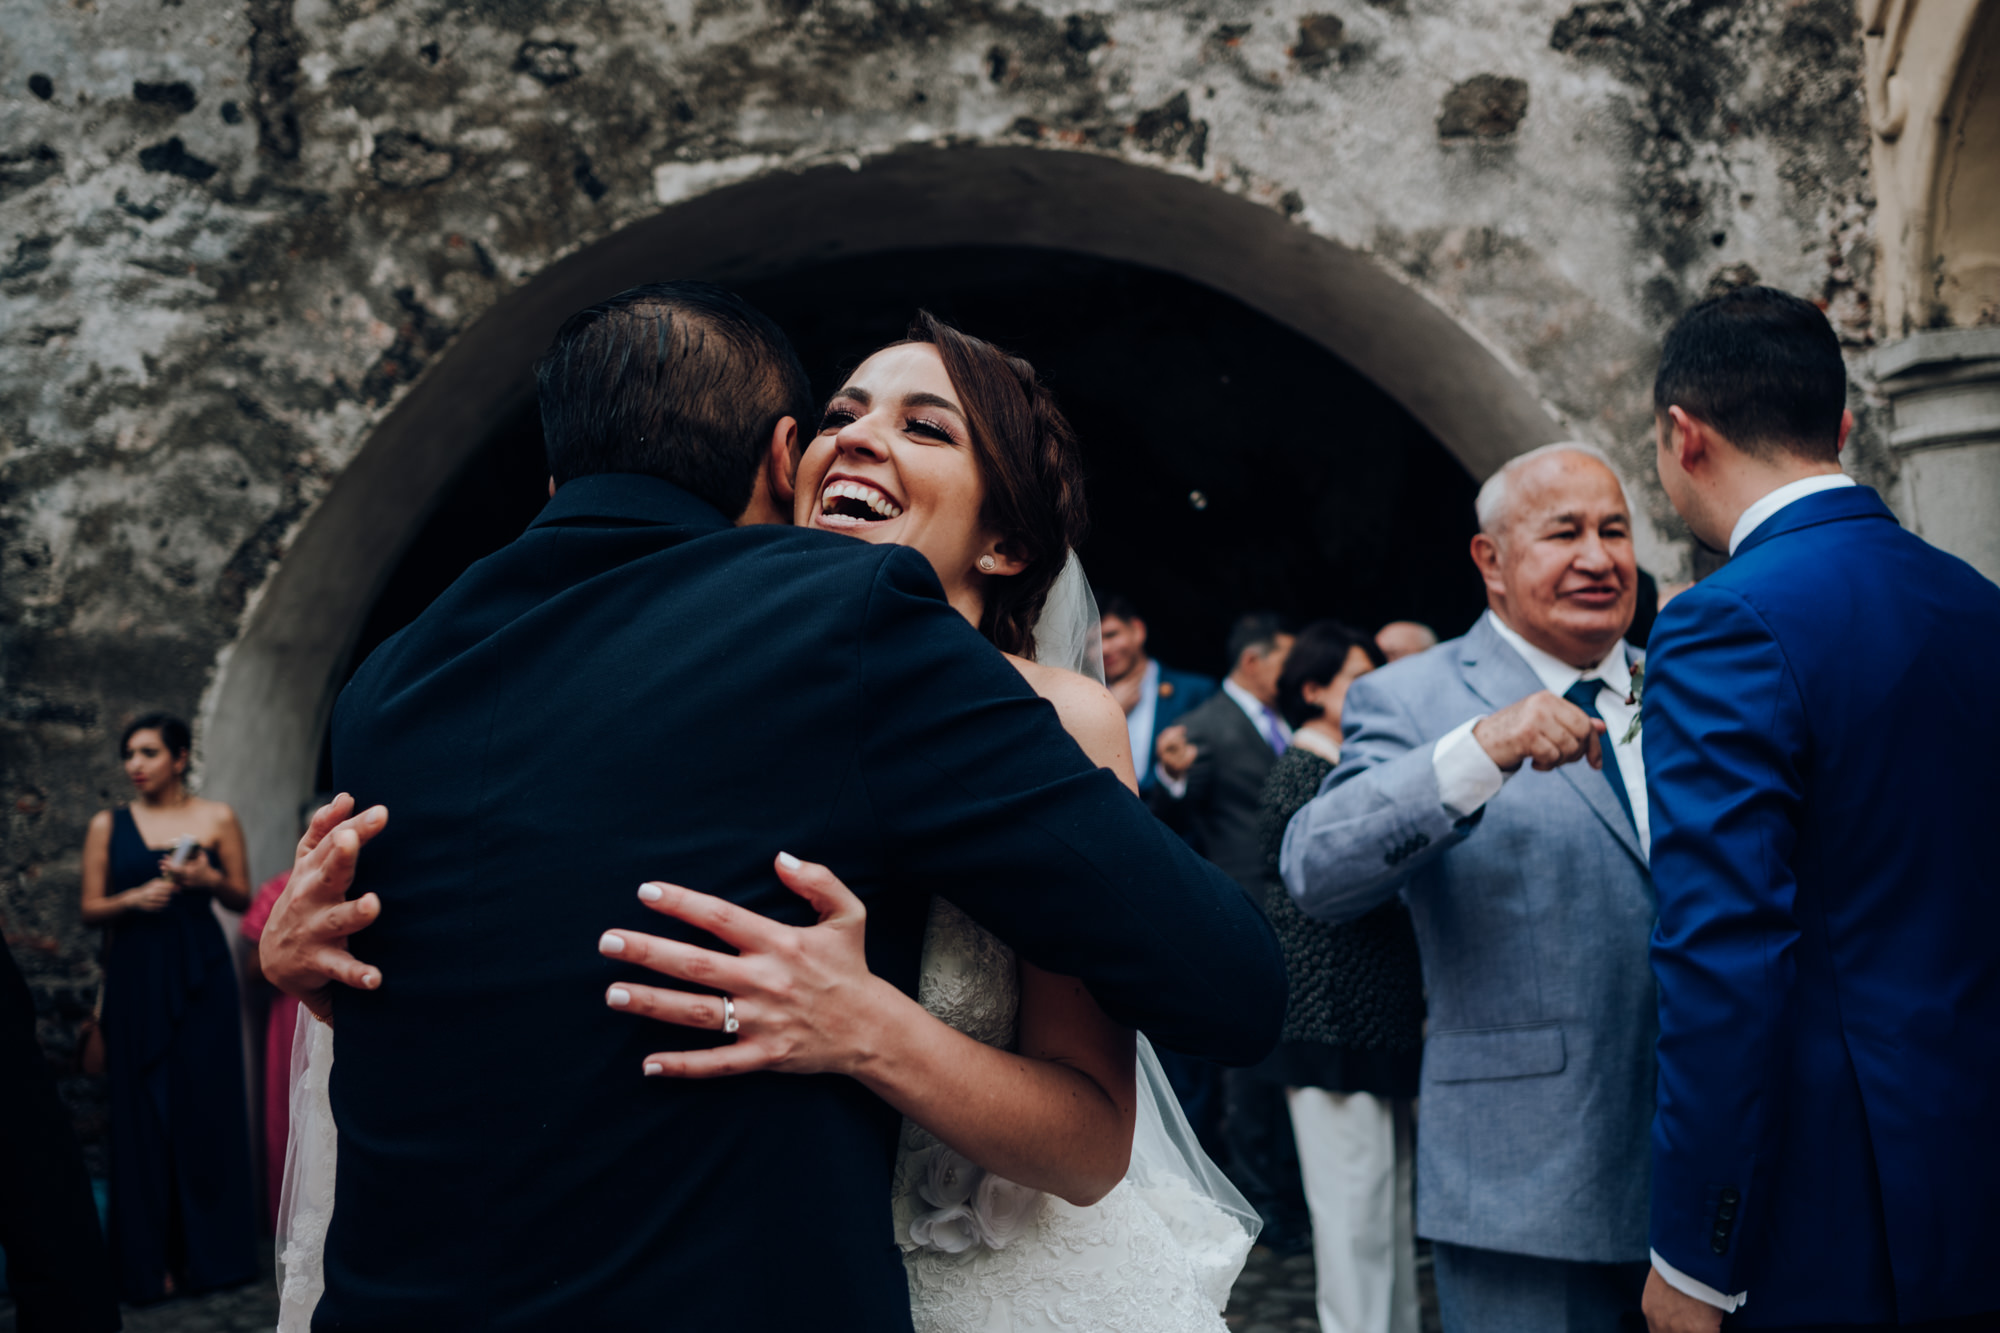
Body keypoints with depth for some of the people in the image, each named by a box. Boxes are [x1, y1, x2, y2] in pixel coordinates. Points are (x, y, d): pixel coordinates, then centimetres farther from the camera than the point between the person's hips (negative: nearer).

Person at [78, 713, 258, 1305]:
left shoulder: (216, 818, 4)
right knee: (144, 1110, 0)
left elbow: (242, 900, 7)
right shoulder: (108, 825, 5)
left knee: (206, 1105, 1)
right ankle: (151, 1262, 5)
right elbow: (90, 910, 5)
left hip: (200, 976, 0)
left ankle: (210, 1252, 10)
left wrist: (210, 879, -12)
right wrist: (133, 899, -13)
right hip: (136, 977, 0)